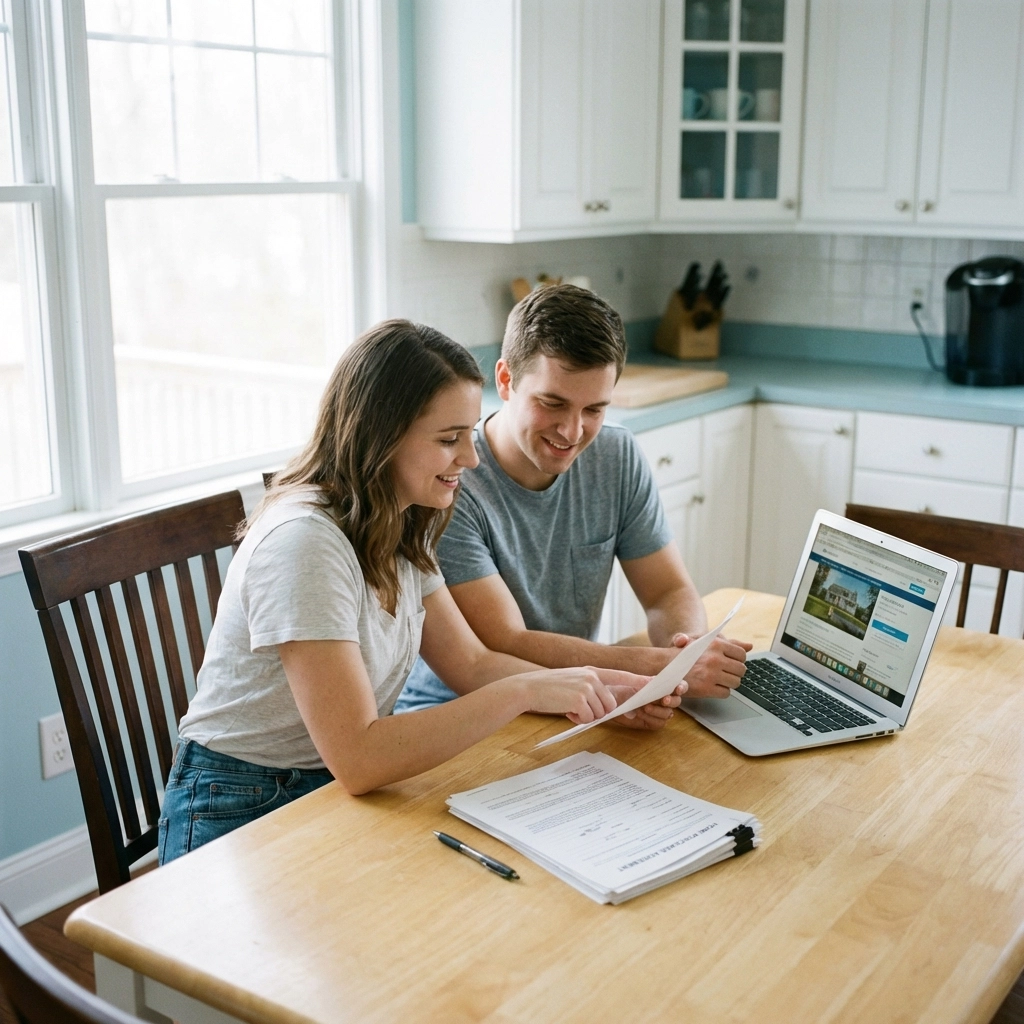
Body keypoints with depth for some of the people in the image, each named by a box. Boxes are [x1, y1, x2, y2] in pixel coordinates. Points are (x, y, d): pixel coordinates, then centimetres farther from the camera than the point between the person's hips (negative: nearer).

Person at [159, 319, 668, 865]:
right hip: (240, 820, -7)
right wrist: (523, 691, -29)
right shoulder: (304, 542, -26)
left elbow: (471, 664, 6)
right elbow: (356, 758, -29)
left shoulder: (400, 527, 2)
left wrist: (600, 690, -9)